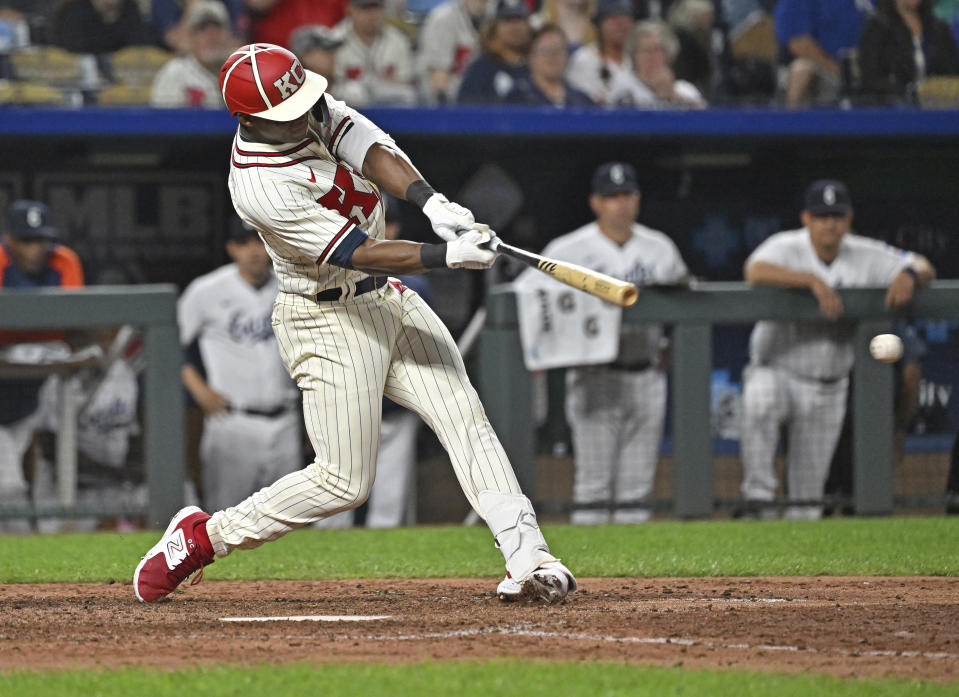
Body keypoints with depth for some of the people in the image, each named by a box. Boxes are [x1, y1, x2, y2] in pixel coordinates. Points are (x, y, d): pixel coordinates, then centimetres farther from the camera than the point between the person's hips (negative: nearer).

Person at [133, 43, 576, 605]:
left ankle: (528, 557, -14)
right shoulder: (259, 186, -26)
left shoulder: (311, 108, -4)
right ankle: (203, 536, 12)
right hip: (328, 321, -8)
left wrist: (431, 201, -35)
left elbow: (372, 151, -18)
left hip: (389, 300, 8)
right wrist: (447, 256, -36)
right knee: (344, 482, -4)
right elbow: (357, 253, -28)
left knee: (465, 420, -7)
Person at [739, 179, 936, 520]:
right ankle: (758, 492, -30)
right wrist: (813, 280, -43)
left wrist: (909, 275, -27)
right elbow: (755, 271, -34)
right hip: (778, 372, -4)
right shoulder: (786, 247, -13)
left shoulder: (865, 255, -3)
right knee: (759, 400, -38)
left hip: (828, 388, 4)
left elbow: (925, 268, -2)